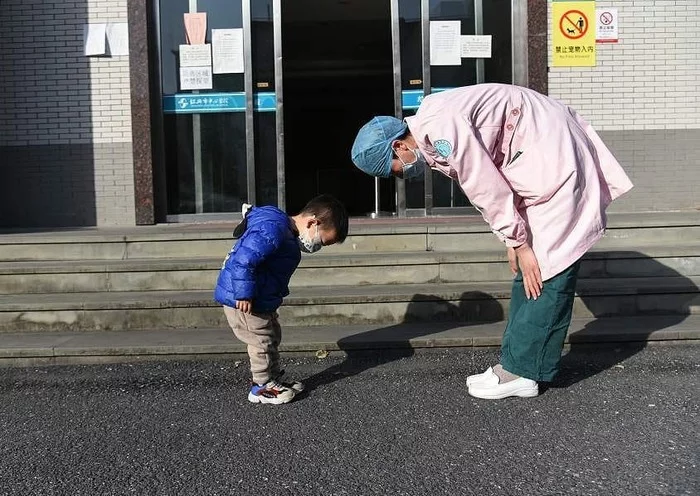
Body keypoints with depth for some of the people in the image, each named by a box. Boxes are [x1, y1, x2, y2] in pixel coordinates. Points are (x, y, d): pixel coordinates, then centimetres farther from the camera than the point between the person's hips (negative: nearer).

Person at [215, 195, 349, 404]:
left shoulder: (284, 229, 8)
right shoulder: (272, 231, -27)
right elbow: (242, 261, -32)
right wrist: (244, 294, -27)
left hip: (261, 301, 10)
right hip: (242, 301, -10)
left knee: (272, 337, 19)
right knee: (262, 341, 1)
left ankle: (274, 380, 33)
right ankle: (262, 387, 16)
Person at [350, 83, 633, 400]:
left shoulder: (440, 129, -23)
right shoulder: (431, 132, 8)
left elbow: (489, 191, -21)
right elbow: (486, 187, 12)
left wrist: (519, 245, -13)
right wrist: (515, 242, 8)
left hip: (554, 159, -10)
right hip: (544, 159, 10)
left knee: (546, 269, -6)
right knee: (531, 269, 9)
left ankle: (520, 371, 0)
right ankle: (518, 363, 15)